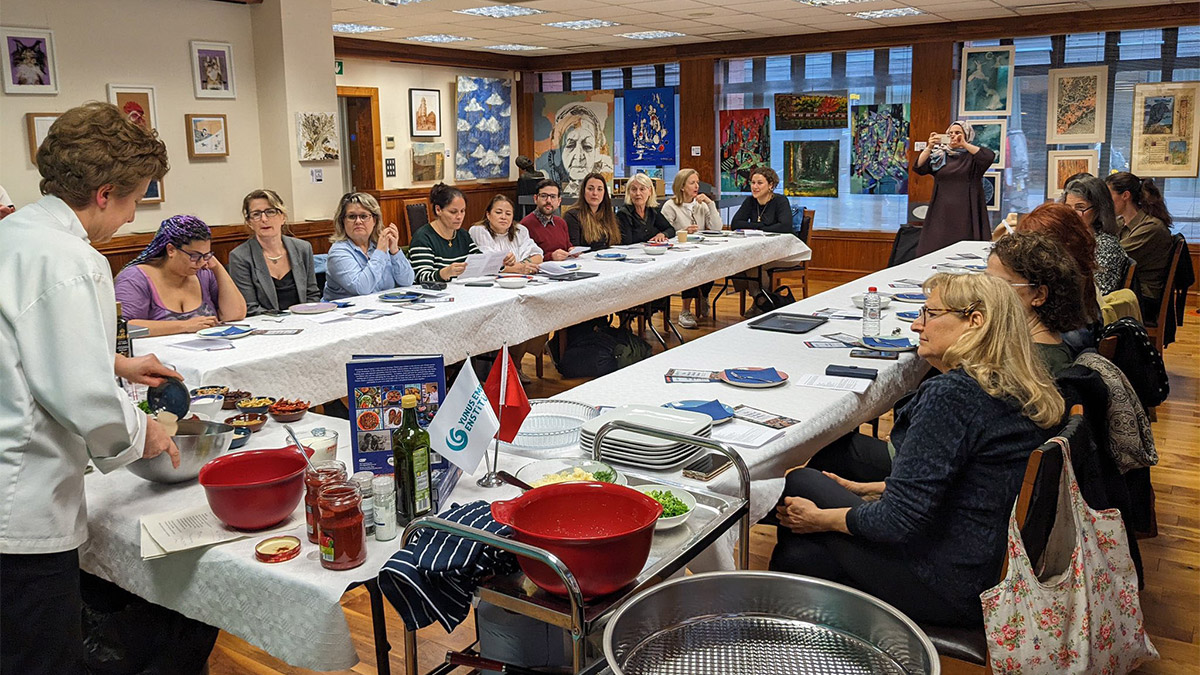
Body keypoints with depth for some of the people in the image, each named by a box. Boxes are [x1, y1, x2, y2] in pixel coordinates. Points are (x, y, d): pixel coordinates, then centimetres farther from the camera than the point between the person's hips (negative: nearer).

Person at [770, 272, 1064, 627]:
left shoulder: (951, 394, -25)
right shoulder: (1022, 392, 5)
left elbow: (900, 520, -24)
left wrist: (819, 519, -8)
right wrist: (868, 490, 18)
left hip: (948, 592, -9)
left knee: (800, 484, 6)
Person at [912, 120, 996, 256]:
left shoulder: (972, 155, 4)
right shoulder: (939, 154, 12)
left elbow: (989, 157, -17)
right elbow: (918, 167, -1)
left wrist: (964, 144, -19)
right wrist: (929, 147, -16)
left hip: (965, 213, -2)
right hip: (941, 211, 2)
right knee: (935, 249, -2)